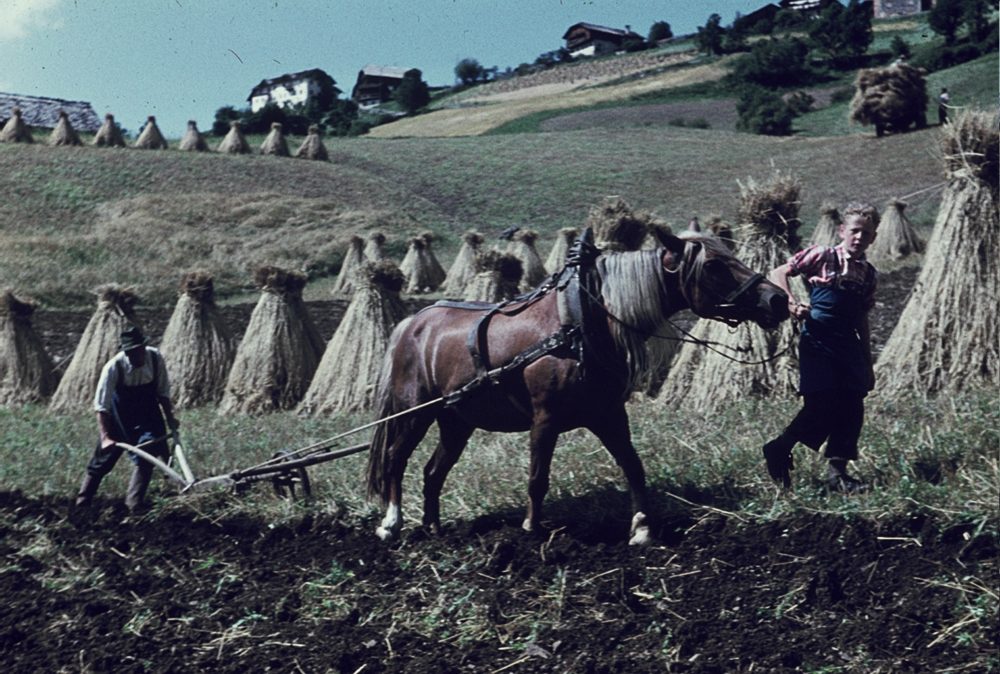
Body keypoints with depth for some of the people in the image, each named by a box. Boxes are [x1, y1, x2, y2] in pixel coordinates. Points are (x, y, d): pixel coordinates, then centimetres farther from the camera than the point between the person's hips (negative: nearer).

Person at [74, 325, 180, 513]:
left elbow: (163, 391, -4)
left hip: (147, 415, 2)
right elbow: (101, 406, -25)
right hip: (120, 418, -2)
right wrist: (105, 437, -31)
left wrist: (169, 418, -5)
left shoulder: (155, 358, -20)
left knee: (146, 458, -10)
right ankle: (82, 503, 22)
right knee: (103, 459, 6)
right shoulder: (114, 367, -29)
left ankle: (134, 505, -1)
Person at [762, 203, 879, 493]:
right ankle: (780, 450, 8)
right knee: (821, 406, -13)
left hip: (849, 347, 6)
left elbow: (862, 321, 19)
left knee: (852, 408, 1)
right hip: (817, 343, -6)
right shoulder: (822, 257, -2)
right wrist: (791, 303, -21)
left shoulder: (868, 274, 14)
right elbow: (779, 273, -4)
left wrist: (868, 365, 19)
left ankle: (838, 471, 11)